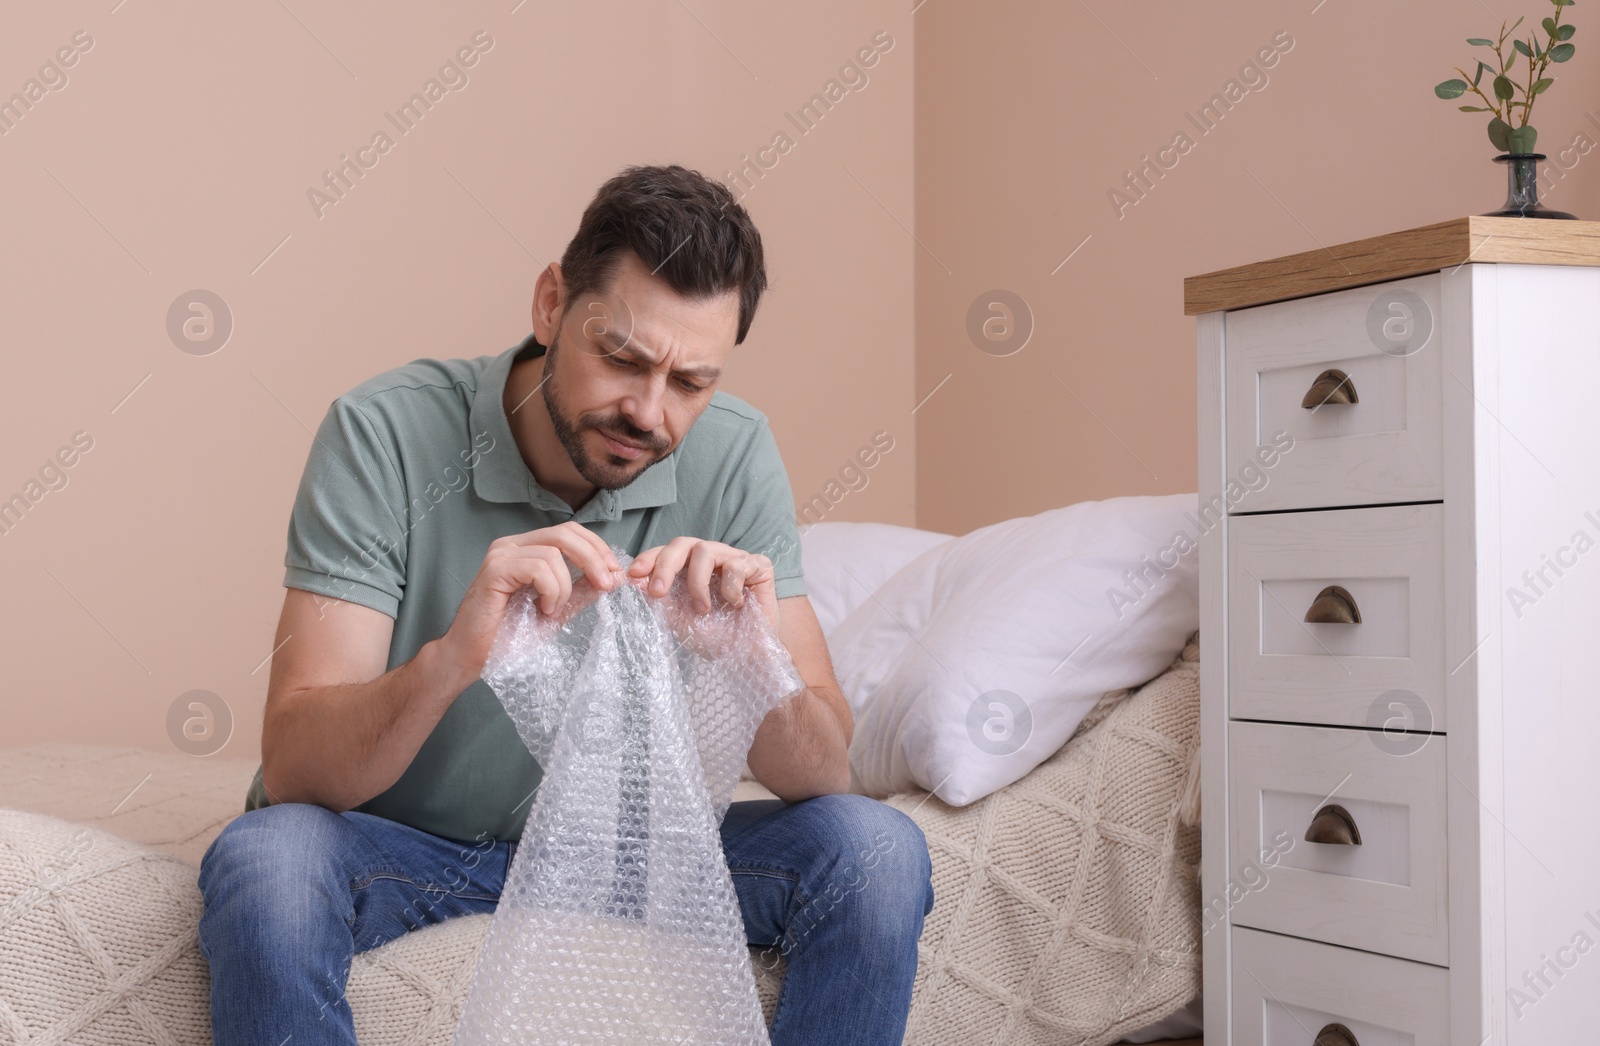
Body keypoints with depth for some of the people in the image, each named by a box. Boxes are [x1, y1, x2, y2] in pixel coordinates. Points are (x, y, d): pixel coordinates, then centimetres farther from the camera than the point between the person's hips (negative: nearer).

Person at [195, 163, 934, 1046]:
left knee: (877, 854, -19)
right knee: (265, 862, -36)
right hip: (399, 842, -3)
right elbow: (290, 767, -26)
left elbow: (823, 772, -14)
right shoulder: (383, 433, -20)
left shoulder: (731, 454, -11)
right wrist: (449, 660, -46)